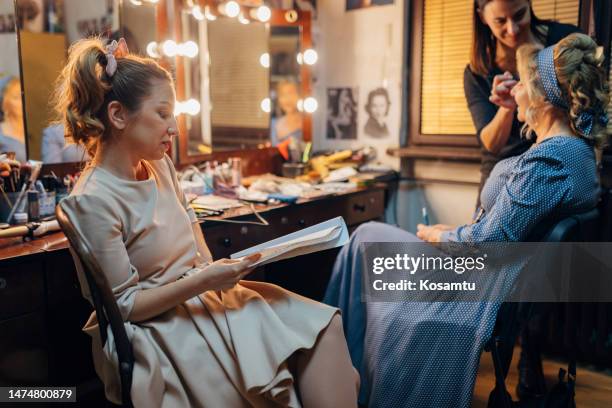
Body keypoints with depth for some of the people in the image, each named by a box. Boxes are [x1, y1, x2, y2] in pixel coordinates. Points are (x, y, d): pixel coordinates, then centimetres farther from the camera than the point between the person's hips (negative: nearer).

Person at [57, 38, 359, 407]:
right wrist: (202, 281, -21)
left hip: (205, 297, 7)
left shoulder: (160, 165, 5)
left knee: (323, 325, -9)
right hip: (161, 326, -7)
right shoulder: (93, 201, -18)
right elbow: (122, 305, -15)